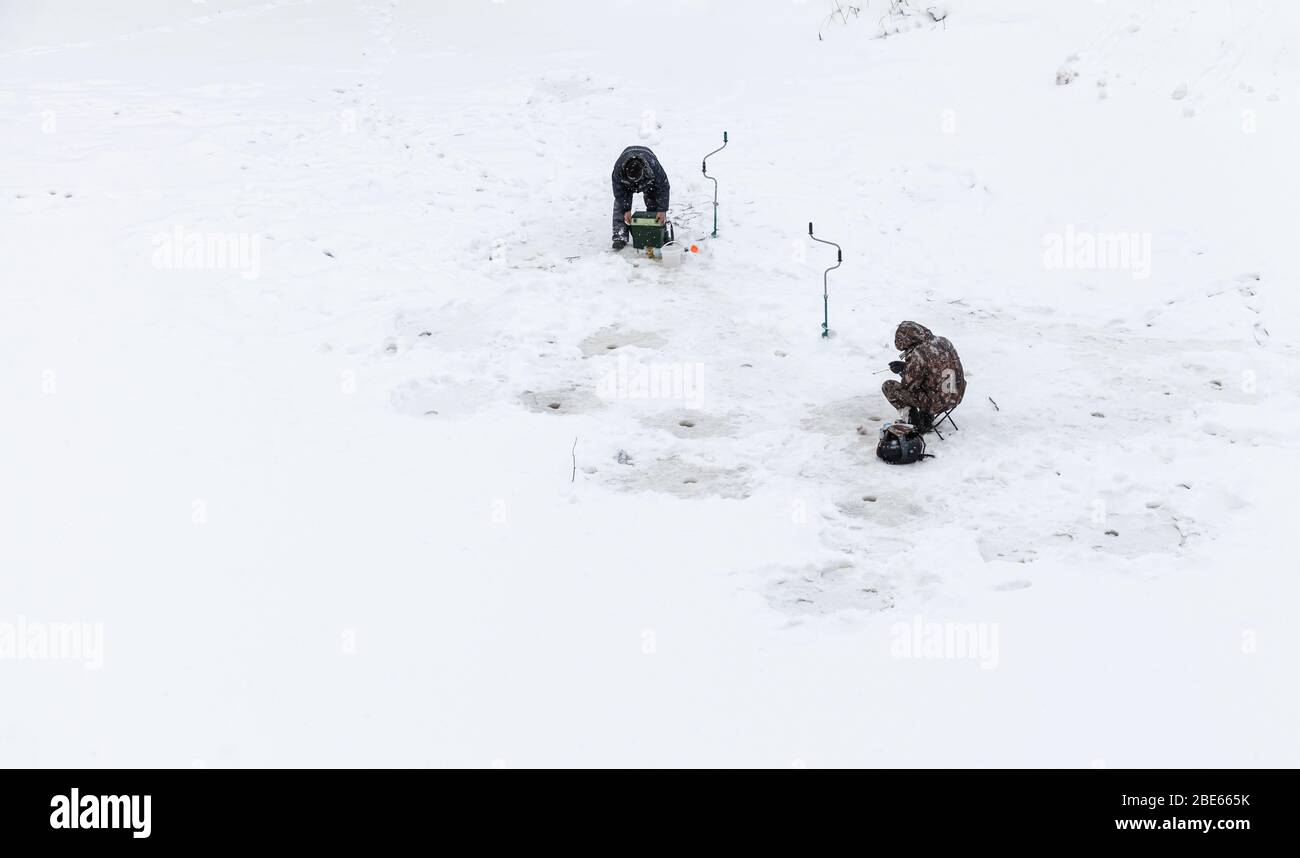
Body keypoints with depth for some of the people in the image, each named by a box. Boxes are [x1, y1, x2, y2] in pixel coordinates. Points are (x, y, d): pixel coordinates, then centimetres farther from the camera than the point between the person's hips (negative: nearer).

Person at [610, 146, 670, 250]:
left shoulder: (654, 166, -45)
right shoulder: (618, 168, -42)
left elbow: (663, 188, -32)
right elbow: (619, 191, -28)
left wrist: (662, 210, -32)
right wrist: (626, 210, -29)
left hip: (650, 181, 0)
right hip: (626, 183, 0)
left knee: (653, 205, -8)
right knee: (620, 205, -14)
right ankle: (620, 237, -14)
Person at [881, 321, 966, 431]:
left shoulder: (918, 355, -22)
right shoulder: (943, 341, 2)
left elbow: (908, 385, -12)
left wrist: (903, 371, 9)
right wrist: (905, 366, 19)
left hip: (937, 403, -8)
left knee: (888, 387, 0)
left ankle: (912, 421, 7)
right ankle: (927, 418, 26)